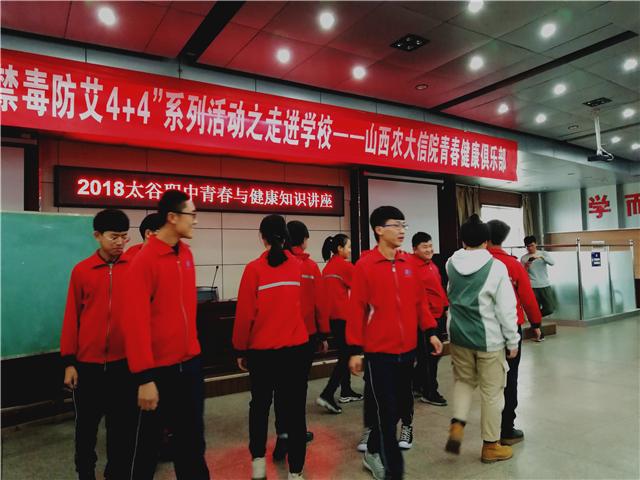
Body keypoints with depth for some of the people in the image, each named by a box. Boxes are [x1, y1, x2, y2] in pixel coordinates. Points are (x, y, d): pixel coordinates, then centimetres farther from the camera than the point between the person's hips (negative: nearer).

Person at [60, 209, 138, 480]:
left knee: (122, 422, 9)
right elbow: (71, 317, 2)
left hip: (124, 360, 0)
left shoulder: (134, 267, -2)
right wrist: (68, 361, 1)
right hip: (88, 361, 1)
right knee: (87, 421, 17)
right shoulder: (81, 271, -1)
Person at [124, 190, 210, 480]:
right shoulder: (144, 260, -16)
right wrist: (144, 377, -17)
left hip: (190, 363, 6)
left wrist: (191, 347, 15)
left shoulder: (186, 254, 6)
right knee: (149, 439, 13)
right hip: (159, 368, -6)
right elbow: (137, 321, -18)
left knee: (192, 438, 15)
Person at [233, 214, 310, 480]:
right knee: (294, 408, 10)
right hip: (296, 347, 1)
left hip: (262, 349, -1)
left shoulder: (254, 269, -10)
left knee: (260, 404, 21)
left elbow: (245, 313, -9)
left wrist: (241, 349, 3)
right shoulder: (300, 267, -3)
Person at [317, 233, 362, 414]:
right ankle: (327, 395, -10)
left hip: (332, 315, 8)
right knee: (345, 356, -3)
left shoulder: (328, 267, 11)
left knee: (344, 354, 17)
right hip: (344, 315, -8)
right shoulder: (345, 265, -11)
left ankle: (346, 392, 25)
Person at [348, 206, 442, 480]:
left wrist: (431, 331, 4)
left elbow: (420, 301, 11)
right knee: (386, 410, 2)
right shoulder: (364, 266, -10)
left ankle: (373, 452, 40)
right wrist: (355, 349, -11)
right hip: (378, 351, -6)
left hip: (407, 349, 6)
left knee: (401, 405, 16)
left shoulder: (409, 264, 5)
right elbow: (357, 309, -11)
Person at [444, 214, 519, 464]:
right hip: (489, 338, -4)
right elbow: (506, 309, -11)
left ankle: (457, 426, 7)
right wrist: (513, 340, -1)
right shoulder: (496, 267, -13)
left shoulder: (451, 264, -1)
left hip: (458, 335, 4)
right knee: (492, 392, 10)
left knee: (464, 381, 23)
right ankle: (490, 445, 22)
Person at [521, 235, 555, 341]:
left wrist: (541, 256, -25)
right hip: (532, 288, -1)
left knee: (550, 309, -3)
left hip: (545, 286, 1)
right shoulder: (523, 258, 5)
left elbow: (552, 263, -12)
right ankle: (539, 334, 9)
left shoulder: (544, 254, 6)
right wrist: (526, 266, -14)